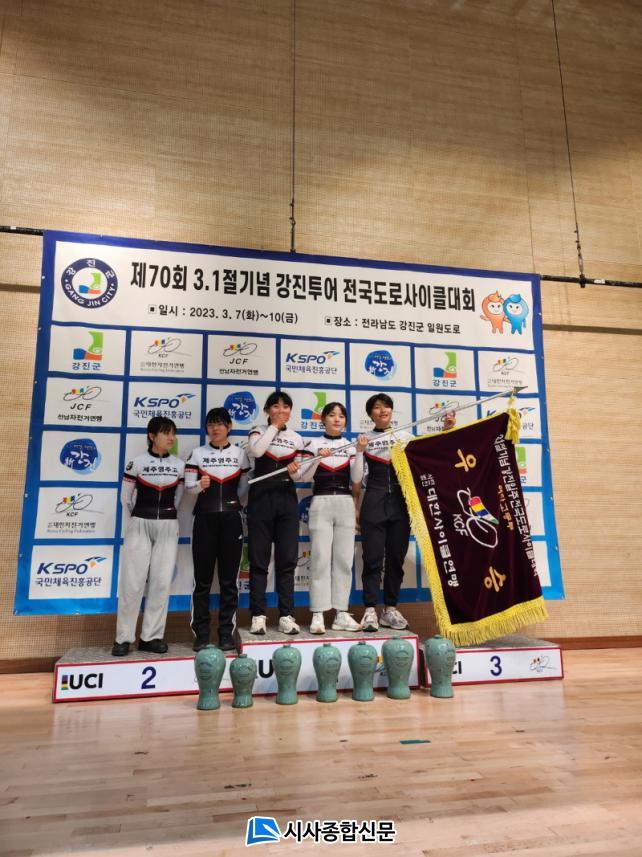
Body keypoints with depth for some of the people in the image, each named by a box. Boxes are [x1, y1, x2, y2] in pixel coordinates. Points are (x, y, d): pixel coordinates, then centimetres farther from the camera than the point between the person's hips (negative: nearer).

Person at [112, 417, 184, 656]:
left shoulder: (179, 465, 3)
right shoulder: (137, 463, -4)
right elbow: (125, 497, 7)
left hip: (168, 527, 3)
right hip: (139, 525, -2)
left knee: (161, 581, 1)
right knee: (132, 581, -2)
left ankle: (151, 636, 10)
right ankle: (123, 637, 9)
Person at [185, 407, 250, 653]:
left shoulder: (239, 453, 5)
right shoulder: (198, 453, 3)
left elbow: (244, 487, 11)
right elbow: (188, 487, -2)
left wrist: (229, 501, 8)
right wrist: (200, 485, -21)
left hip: (231, 518, 1)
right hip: (205, 518, 0)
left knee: (229, 578, 4)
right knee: (202, 578, 3)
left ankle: (226, 633, 13)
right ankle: (201, 633, 12)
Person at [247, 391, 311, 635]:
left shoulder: (297, 439, 12)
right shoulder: (258, 431, 4)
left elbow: (303, 474, 12)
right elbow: (256, 450, -19)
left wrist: (295, 471, -11)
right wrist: (274, 426, -9)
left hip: (287, 499, 3)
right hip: (260, 498, -2)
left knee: (287, 559, 2)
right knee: (259, 559, 1)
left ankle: (286, 615, 9)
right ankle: (258, 615, 8)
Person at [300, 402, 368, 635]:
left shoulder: (350, 444, 9)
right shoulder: (314, 443, 3)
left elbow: (356, 479, 0)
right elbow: (304, 477, -3)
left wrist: (359, 452, -10)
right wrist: (318, 457, -17)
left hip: (345, 504, 3)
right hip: (321, 504, -3)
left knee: (344, 560, 3)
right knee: (321, 559, -5)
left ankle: (341, 614, 10)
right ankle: (318, 615, 0)